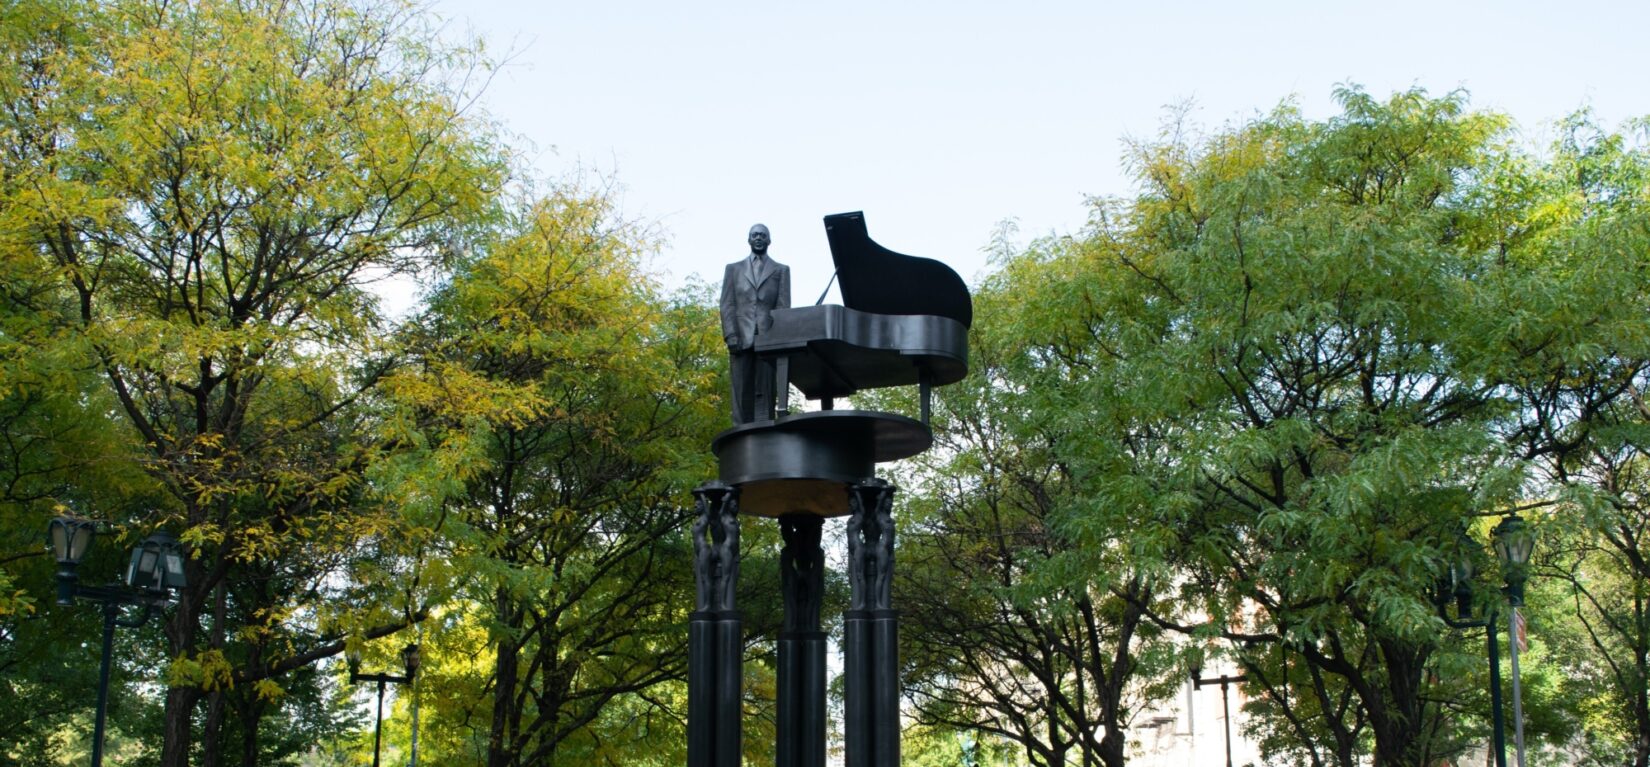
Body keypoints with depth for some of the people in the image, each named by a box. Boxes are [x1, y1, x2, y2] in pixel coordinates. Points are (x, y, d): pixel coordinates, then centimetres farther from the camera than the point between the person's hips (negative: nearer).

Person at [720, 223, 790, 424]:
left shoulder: (781, 270, 15)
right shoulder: (734, 269, 18)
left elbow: (784, 306, 5)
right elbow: (727, 305, 8)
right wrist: (731, 336, -5)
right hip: (742, 339, 1)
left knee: (766, 393, -6)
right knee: (742, 393, -3)